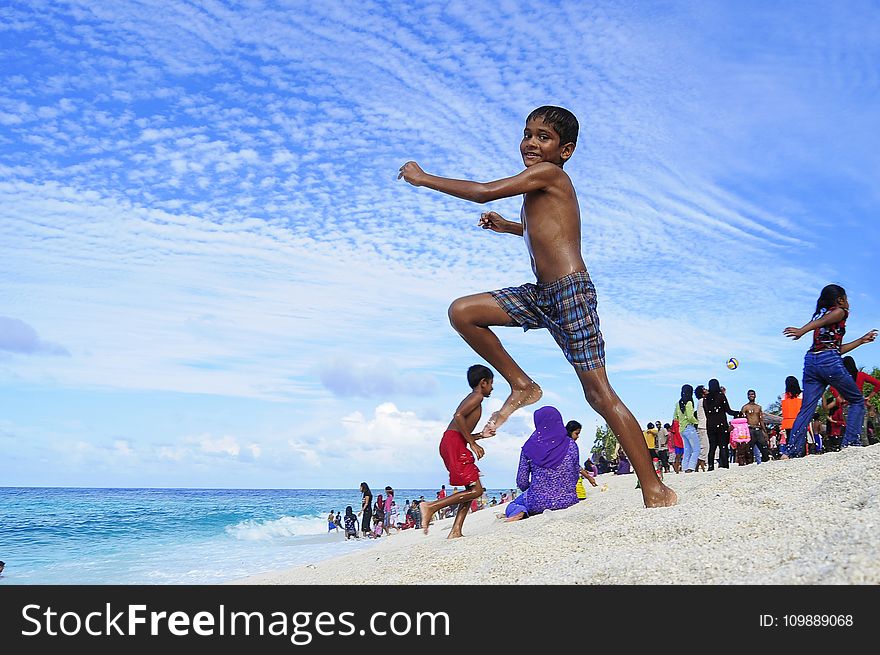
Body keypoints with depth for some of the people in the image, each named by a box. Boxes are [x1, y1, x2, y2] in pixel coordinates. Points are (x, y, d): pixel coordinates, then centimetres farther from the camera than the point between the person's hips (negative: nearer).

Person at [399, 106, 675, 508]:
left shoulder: (548, 174, -8)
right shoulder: (542, 189, 19)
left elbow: (485, 192, -14)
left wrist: (423, 179, -4)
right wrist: (508, 227, 30)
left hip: (571, 293, -9)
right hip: (541, 295, 9)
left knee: (599, 393, -8)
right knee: (462, 312, 2)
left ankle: (655, 489, 0)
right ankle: (522, 386, 11)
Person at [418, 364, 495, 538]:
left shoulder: (470, 398, 28)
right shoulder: (477, 396, -1)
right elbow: (458, 416, -19)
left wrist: (481, 435, 28)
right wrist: (473, 444, -16)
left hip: (448, 444, 10)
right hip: (454, 443, -10)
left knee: (471, 489, 11)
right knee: (476, 490, -11)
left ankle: (455, 531, 4)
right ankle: (431, 506, -15)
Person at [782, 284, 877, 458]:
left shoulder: (821, 313, 28)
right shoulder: (840, 312, 7)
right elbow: (822, 321, -16)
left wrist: (862, 340, 38)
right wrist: (802, 330, -33)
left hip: (811, 361, 7)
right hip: (830, 361, -7)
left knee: (806, 408, 0)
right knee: (857, 401, 11)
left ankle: (791, 451, -12)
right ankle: (851, 442, 0)